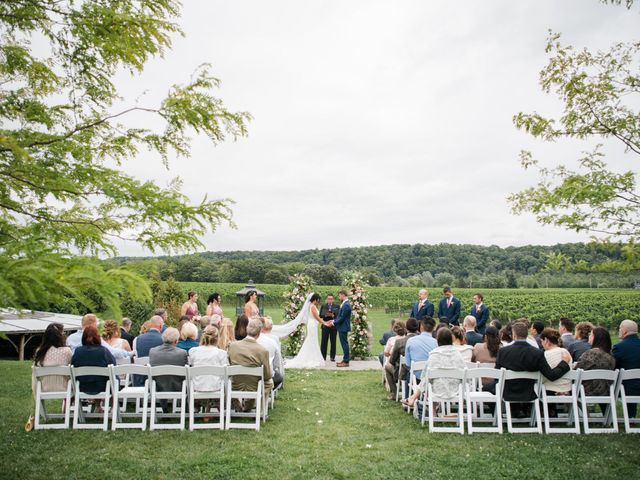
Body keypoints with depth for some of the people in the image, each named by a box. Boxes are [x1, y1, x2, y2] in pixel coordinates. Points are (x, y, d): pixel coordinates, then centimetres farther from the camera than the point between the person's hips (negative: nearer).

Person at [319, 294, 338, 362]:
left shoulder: (336, 307, 8)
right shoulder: (323, 306, 9)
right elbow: (320, 315, 0)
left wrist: (333, 315, -19)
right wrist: (325, 315, -18)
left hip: (333, 326, 0)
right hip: (325, 326, 0)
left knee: (333, 342, 2)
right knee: (324, 342, 0)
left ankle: (332, 357, 9)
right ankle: (323, 357, 5)